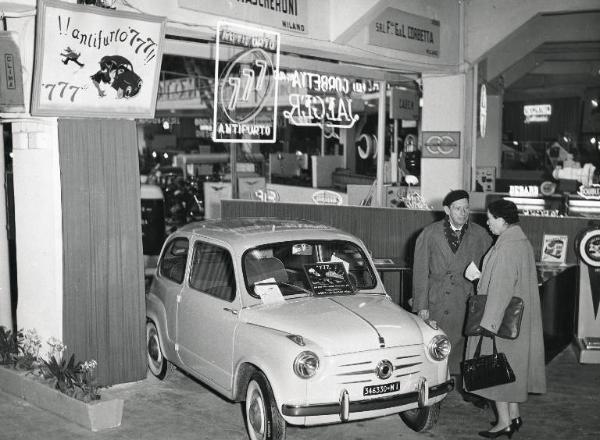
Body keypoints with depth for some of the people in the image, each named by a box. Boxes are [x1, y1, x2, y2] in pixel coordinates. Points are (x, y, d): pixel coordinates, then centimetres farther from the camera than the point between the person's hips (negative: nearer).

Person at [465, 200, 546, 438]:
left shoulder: (506, 247, -23)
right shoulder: (523, 242, 6)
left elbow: (501, 287, -24)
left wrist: (489, 322, -21)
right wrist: (481, 278, 17)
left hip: (501, 320, -9)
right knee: (512, 366, 17)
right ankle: (514, 415, 26)